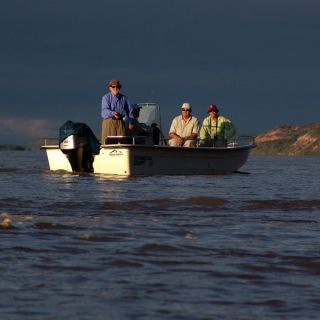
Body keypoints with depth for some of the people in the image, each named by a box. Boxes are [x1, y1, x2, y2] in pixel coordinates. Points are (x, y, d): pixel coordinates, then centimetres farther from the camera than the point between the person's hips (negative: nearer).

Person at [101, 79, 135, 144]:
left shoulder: (123, 98, 14)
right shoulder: (106, 97, 0)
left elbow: (129, 110, 21)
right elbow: (104, 110, -15)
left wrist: (131, 122, 15)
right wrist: (113, 113, -34)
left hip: (120, 122, 4)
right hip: (109, 121, -4)